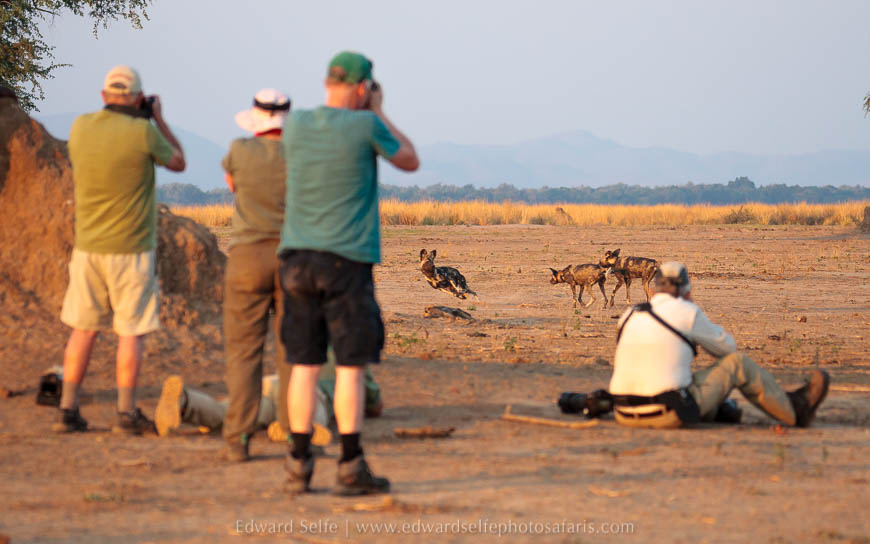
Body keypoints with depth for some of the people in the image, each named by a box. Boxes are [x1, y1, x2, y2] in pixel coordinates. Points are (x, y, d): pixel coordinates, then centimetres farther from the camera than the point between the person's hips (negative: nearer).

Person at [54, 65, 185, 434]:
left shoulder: (80, 127, -2)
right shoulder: (144, 132, -14)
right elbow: (177, 163, 4)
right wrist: (158, 119, 13)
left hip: (87, 248, 4)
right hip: (132, 251, -4)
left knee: (84, 329, 11)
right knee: (131, 332, 3)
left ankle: (67, 410, 8)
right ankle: (126, 413, 2)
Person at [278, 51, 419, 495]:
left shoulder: (295, 124, 4)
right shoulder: (365, 126, -8)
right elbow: (410, 161, 9)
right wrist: (378, 112, 15)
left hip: (297, 258, 4)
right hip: (347, 260, -4)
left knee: (304, 364, 7)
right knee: (350, 366, 0)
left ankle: (299, 465, 7)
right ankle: (351, 467, 0)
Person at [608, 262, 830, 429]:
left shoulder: (629, 316, 11)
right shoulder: (686, 312, -3)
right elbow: (727, 346, 12)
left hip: (625, 415, 5)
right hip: (668, 414, -5)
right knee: (738, 363, 10)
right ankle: (796, 409, 26)